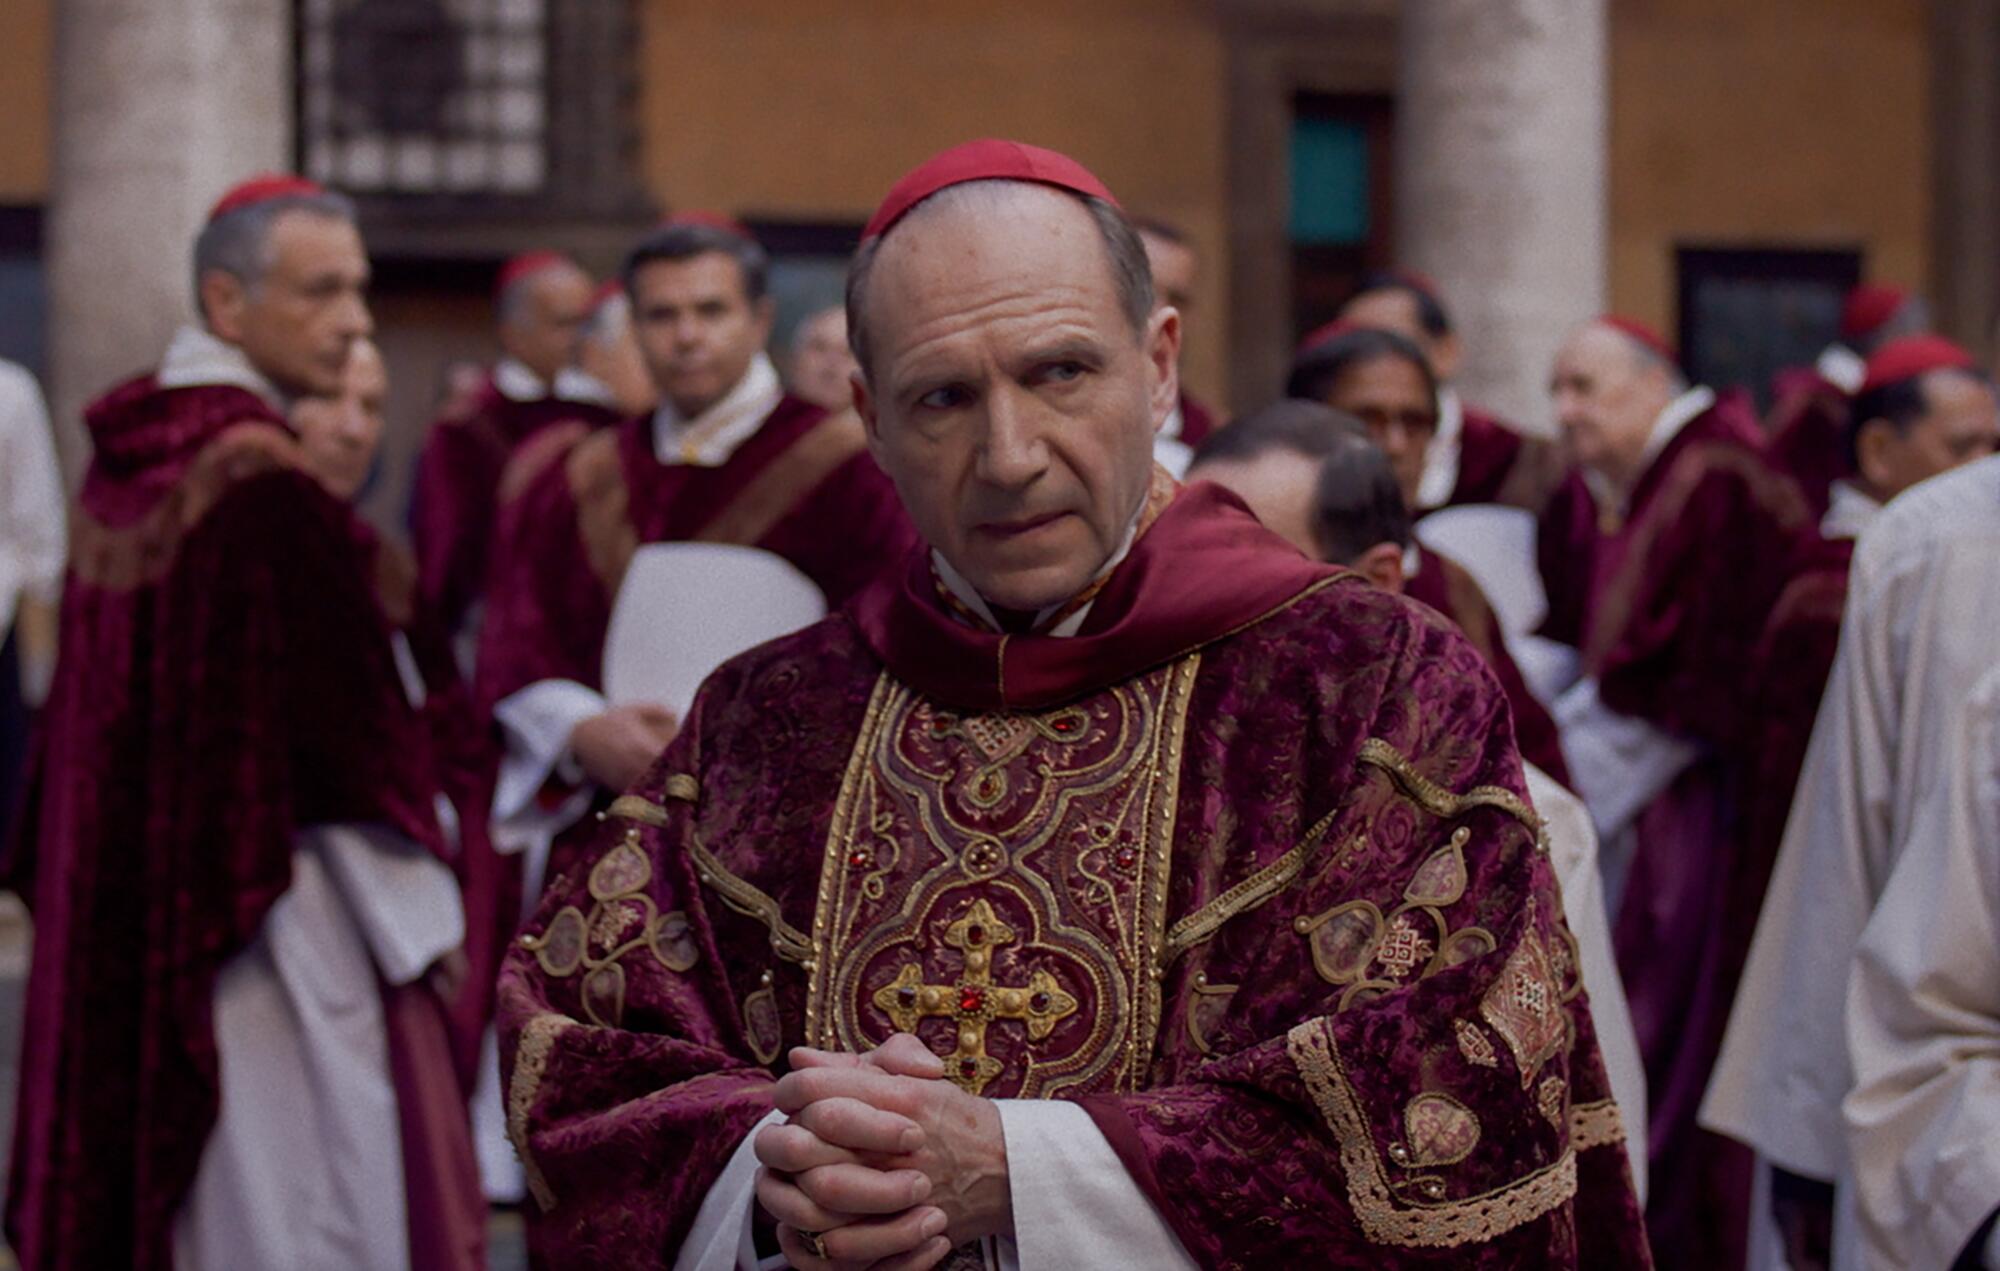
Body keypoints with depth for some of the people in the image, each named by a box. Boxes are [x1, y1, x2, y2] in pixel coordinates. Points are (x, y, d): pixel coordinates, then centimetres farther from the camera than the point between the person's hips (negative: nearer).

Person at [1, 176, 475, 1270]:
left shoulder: (125, 459, 7)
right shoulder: (268, 488, -19)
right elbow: (346, 734, -17)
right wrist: (420, 930, -8)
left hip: (120, 913, 9)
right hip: (261, 920, -9)